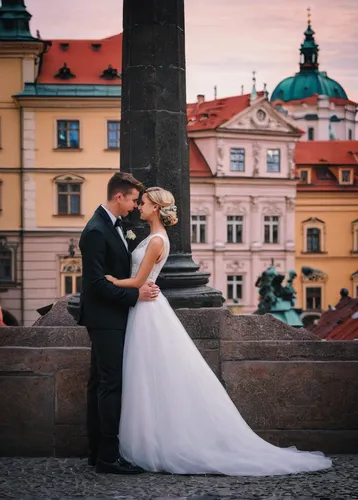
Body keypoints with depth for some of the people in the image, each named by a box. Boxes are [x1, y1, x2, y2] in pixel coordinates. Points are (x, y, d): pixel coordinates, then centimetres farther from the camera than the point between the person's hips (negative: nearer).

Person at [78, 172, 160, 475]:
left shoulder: (114, 226, 13)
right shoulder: (96, 231, -17)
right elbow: (97, 282, -21)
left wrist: (142, 286, 5)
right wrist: (135, 294, -18)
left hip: (111, 317, 10)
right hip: (105, 318, -10)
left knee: (100, 384, 11)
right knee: (111, 384, -9)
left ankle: (98, 451, 17)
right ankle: (108, 456, -6)